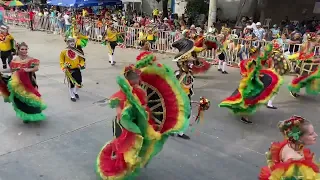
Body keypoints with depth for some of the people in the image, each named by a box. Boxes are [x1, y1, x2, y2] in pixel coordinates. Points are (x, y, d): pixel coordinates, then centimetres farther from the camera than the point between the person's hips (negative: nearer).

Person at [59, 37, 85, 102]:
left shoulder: (77, 51, 3)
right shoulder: (64, 52, -5)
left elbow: (82, 59, 11)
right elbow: (61, 62, -1)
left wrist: (81, 65, -7)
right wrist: (64, 68, -14)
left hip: (77, 69, 3)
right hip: (69, 70, -3)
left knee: (79, 83, 4)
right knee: (71, 84, 6)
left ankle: (75, 92, 35)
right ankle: (72, 96, 26)